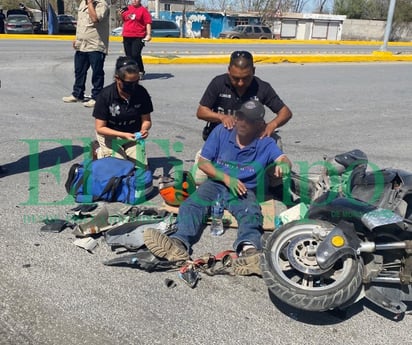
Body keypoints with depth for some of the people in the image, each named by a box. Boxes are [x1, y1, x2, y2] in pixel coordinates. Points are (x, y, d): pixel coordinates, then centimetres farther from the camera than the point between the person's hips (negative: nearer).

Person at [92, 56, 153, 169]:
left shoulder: (141, 93, -15)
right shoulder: (105, 95, -22)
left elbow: (146, 120, -4)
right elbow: (100, 128, -20)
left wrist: (144, 130, -29)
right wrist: (123, 135, -34)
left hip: (133, 135, 3)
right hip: (110, 135, -3)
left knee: (141, 168, -8)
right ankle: (100, 152, 15)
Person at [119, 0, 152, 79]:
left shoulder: (143, 10, -2)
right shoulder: (127, 9, 13)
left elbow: (148, 23, -8)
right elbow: (123, 20, 27)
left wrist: (148, 34, -17)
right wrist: (121, 15, 7)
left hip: (138, 37, -6)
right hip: (126, 37, 6)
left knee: (135, 55, -14)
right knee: (129, 56, 8)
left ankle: (141, 72, 3)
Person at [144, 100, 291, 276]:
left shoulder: (265, 143, 0)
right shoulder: (221, 131, 2)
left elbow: (283, 159, -17)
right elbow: (203, 162, 3)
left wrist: (283, 164, -43)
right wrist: (226, 177, -12)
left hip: (244, 190, -1)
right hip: (216, 183, 2)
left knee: (252, 213, -34)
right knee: (190, 205, -27)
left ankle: (249, 249, -63)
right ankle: (179, 244, -54)